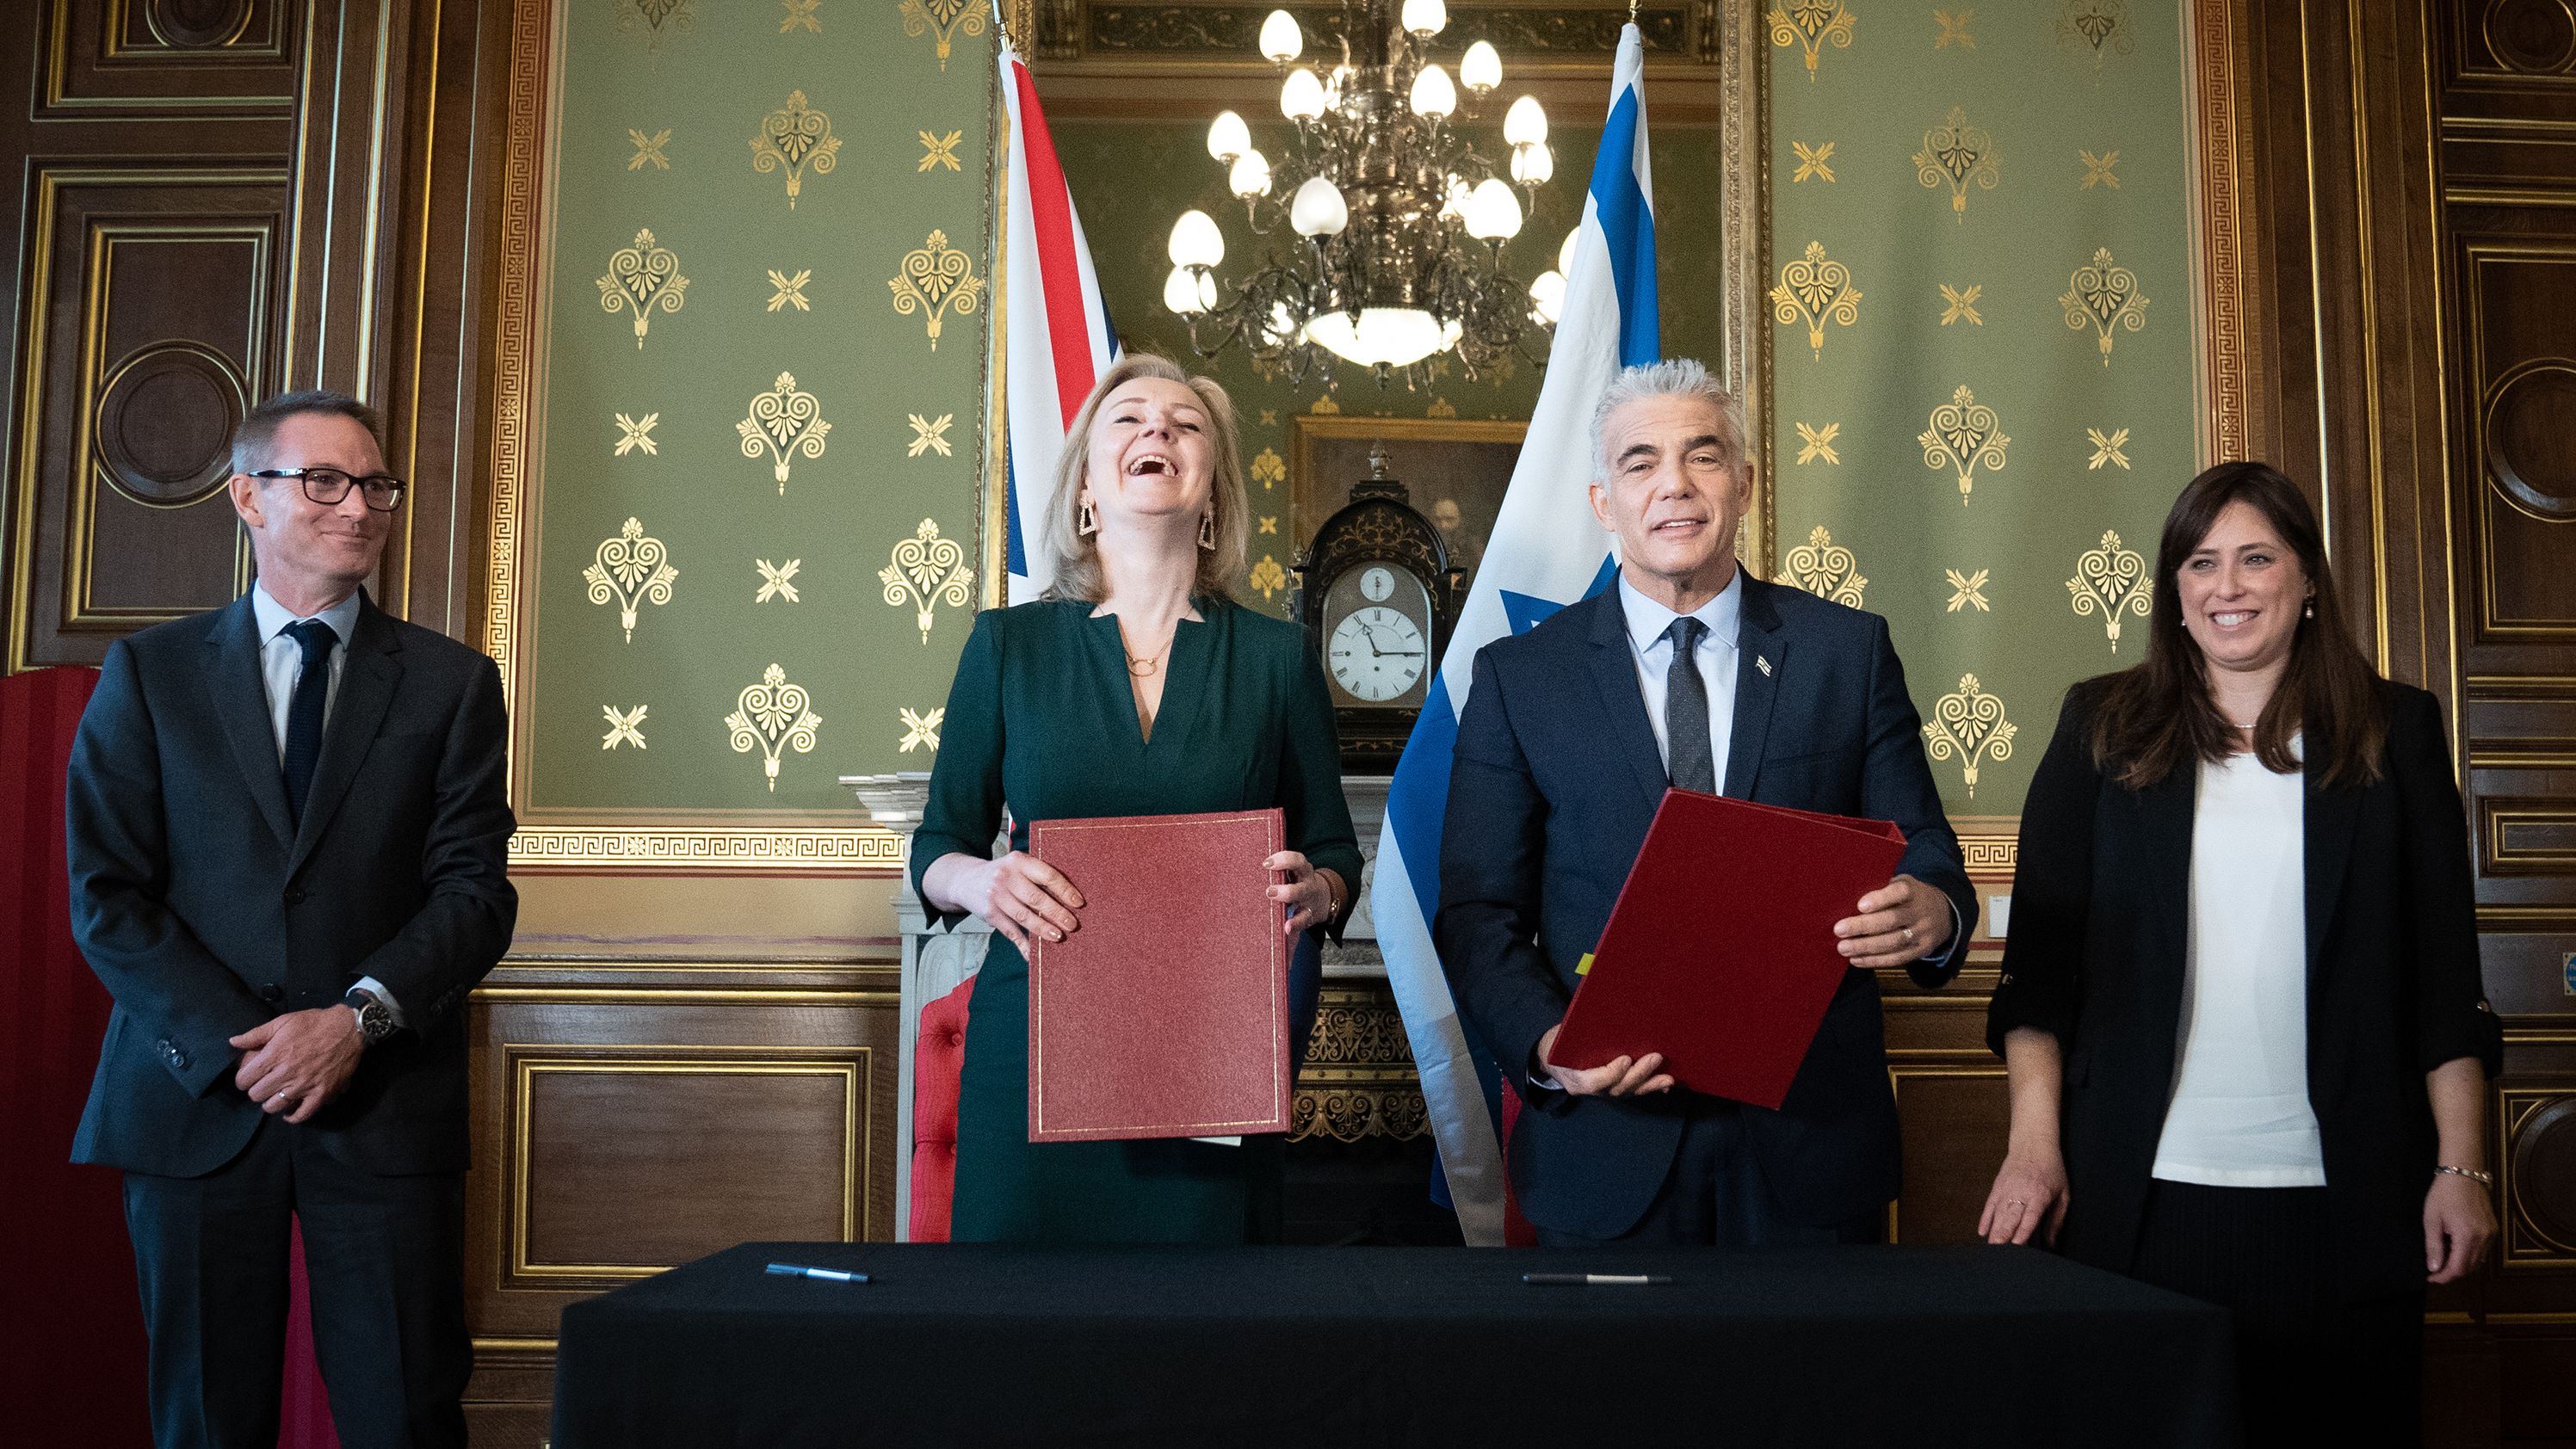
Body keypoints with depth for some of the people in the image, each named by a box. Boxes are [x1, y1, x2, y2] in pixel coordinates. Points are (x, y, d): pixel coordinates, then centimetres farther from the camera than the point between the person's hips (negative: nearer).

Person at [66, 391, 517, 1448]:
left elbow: (476, 891, -1)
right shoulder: (149, 674, 7)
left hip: (384, 1106, 0)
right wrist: (232, 1044, -11)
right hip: (196, 1098, 1)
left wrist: (361, 1015, -15)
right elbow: (106, 896, 0)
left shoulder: (451, 683, 6)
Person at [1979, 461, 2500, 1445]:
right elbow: (2040, 959, 3)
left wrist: (2461, 1164, 0)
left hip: (2339, 1203, 1)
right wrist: (2034, 1143, -5)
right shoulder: (2104, 727, 7)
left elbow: (2446, 969, 7)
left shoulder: (2394, 731, 8)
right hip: (2139, 1195, 0)